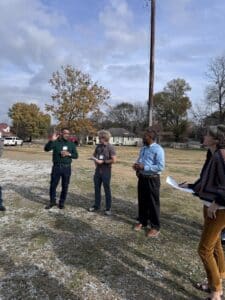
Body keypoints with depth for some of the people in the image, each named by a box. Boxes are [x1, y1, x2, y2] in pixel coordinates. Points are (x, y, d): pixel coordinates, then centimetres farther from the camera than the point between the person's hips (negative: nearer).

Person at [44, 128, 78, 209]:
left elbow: (76, 155, 7)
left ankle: (62, 202, 24)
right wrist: (51, 140, -30)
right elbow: (46, 149, -15)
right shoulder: (56, 142, -2)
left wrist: (69, 154, -12)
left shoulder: (71, 144, 7)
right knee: (53, 185, 7)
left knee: (65, 186, 8)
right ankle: (52, 201, 26)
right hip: (56, 167, -1)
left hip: (67, 168, 2)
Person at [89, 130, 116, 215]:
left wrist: (102, 161, -15)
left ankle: (108, 208, 17)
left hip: (106, 171, -5)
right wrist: (95, 160, 2)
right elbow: (94, 155, 21)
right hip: (98, 170, 6)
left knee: (107, 190, 5)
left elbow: (113, 160, -16)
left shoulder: (110, 147, -12)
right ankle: (96, 205, 28)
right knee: (97, 188, 13)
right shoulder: (98, 146, 5)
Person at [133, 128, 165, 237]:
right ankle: (142, 221, 35)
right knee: (142, 201, 17)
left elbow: (160, 167, -22)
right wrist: (137, 165, -1)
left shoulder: (158, 149, -16)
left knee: (153, 203, 4)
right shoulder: (143, 148, 10)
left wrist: (144, 167, -23)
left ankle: (155, 227, 19)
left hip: (152, 180, -8)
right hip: (142, 178, 8)